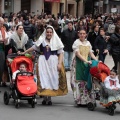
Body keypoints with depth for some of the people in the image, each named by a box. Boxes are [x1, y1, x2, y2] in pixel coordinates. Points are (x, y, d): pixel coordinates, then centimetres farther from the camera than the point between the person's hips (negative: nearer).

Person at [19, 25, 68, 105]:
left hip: (53, 61, -1)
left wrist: (60, 63, -10)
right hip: (43, 61, 1)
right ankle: (45, 97, 2)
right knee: (43, 78, -3)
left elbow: (61, 53, 0)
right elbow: (33, 48, 16)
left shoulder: (56, 41, 3)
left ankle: (49, 98, 6)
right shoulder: (41, 40, 9)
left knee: (52, 78, 0)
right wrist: (23, 53, 18)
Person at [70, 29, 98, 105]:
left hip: (87, 64, 5)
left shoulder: (88, 43, 13)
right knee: (79, 81, -6)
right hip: (78, 63, -5)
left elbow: (91, 53, 11)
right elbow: (78, 54, -13)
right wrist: (86, 61, -24)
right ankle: (80, 100, -3)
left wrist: (97, 60, -6)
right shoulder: (76, 42, -3)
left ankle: (87, 99, 5)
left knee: (87, 81, 0)